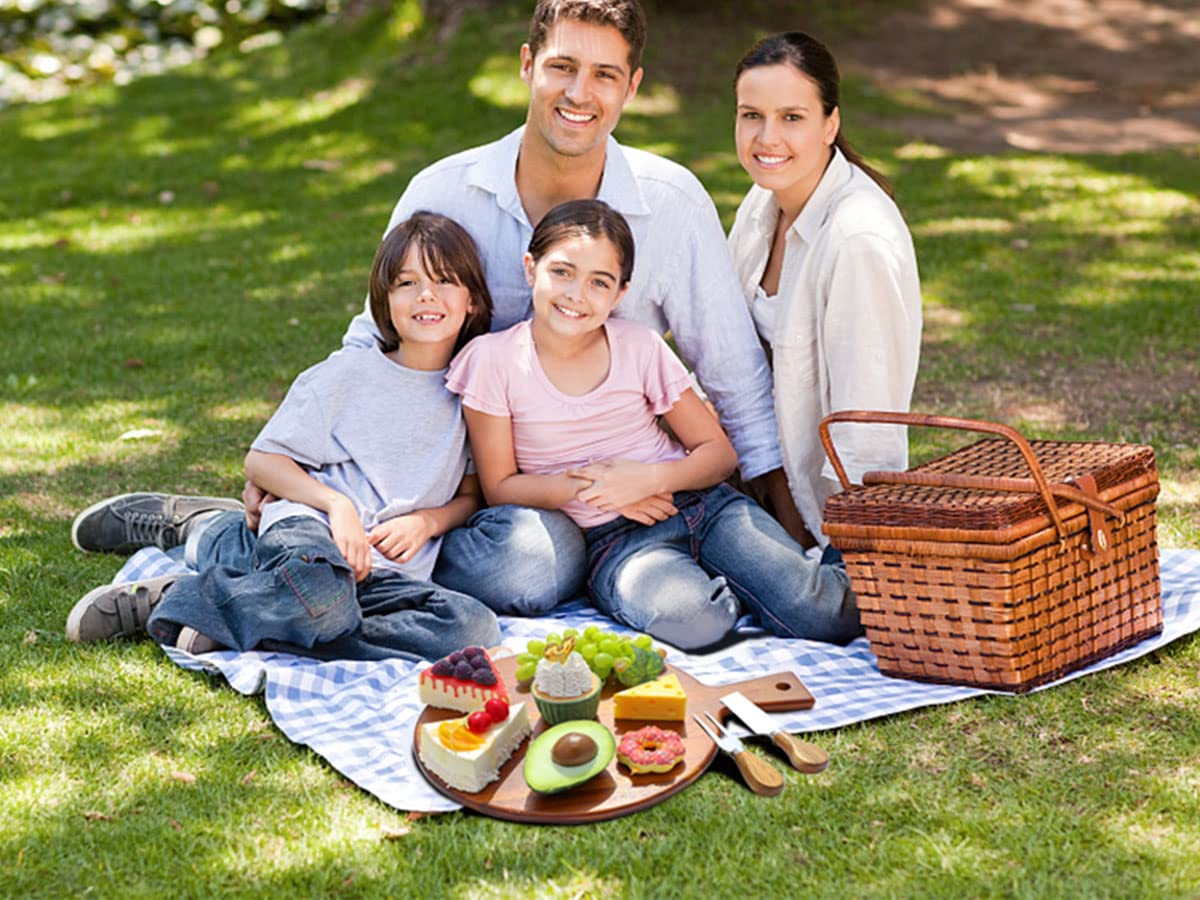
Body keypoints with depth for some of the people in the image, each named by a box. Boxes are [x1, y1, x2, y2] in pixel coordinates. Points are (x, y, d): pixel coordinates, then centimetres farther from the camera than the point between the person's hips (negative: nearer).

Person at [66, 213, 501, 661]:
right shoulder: (348, 372, 6)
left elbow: (471, 494, 21)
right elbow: (261, 460, 5)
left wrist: (426, 521, -1)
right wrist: (336, 503, -11)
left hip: (386, 572, 4)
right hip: (309, 526, -4)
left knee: (476, 628, -30)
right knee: (317, 593, -42)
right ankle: (162, 599, -13)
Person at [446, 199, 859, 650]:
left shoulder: (640, 347, 1)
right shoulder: (494, 359, -4)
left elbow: (719, 452, 5)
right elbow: (500, 487, 0)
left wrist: (651, 478, -15)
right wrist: (589, 485, -14)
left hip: (700, 501, 2)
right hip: (614, 540, -1)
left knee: (826, 616, -22)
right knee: (692, 619, -37)